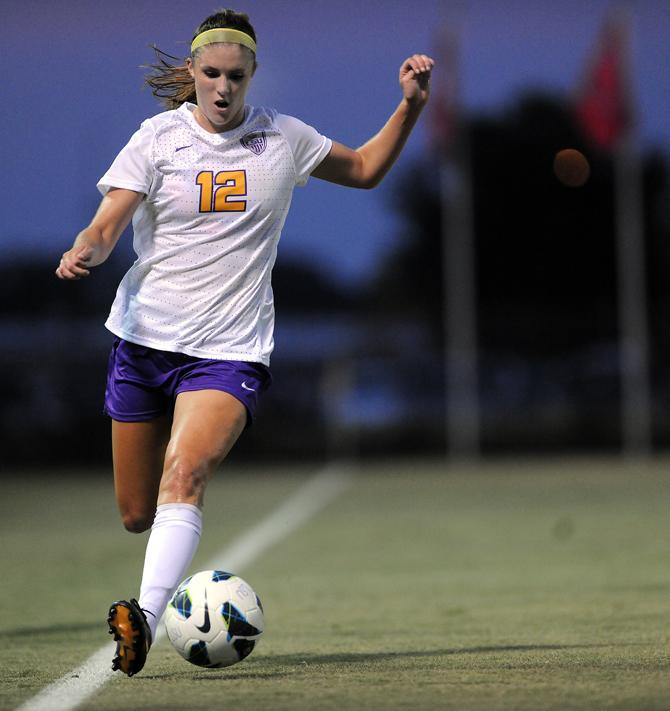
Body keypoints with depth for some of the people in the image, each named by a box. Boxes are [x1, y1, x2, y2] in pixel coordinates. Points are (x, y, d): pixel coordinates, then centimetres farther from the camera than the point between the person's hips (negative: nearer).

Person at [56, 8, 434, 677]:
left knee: (184, 473, -29)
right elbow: (107, 226, -9)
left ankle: (145, 620, -42)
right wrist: (83, 252, -33)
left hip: (230, 349, -1)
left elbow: (365, 168, 20)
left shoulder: (282, 138, 4)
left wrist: (410, 105, 6)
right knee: (137, 514, 9)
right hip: (145, 339, 2)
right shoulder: (159, 137, -2)